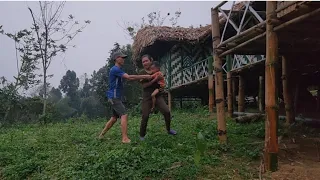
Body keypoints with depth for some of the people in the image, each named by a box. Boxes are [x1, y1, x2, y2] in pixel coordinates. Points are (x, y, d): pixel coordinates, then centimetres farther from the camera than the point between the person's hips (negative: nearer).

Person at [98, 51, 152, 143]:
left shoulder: (119, 70, 18)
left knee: (114, 117, 15)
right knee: (124, 115, -16)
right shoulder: (115, 69, -15)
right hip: (114, 97, -10)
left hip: (116, 97, 10)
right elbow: (129, 77, -24)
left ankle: (102, 134, 25)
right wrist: (144, 76, -22)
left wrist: (142, 77, -3)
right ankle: (125, 138, -17)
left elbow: (129, 78, 10)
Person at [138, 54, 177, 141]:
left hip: (157, 95, 2)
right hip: (147, 98, -2)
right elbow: (144, 85, -13)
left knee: (167, 112, -9)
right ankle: (142, 136, 12)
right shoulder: (142, 73, -3)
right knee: (145, 117, -5)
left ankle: (168, 130, 14)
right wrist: (154, 80, -23)